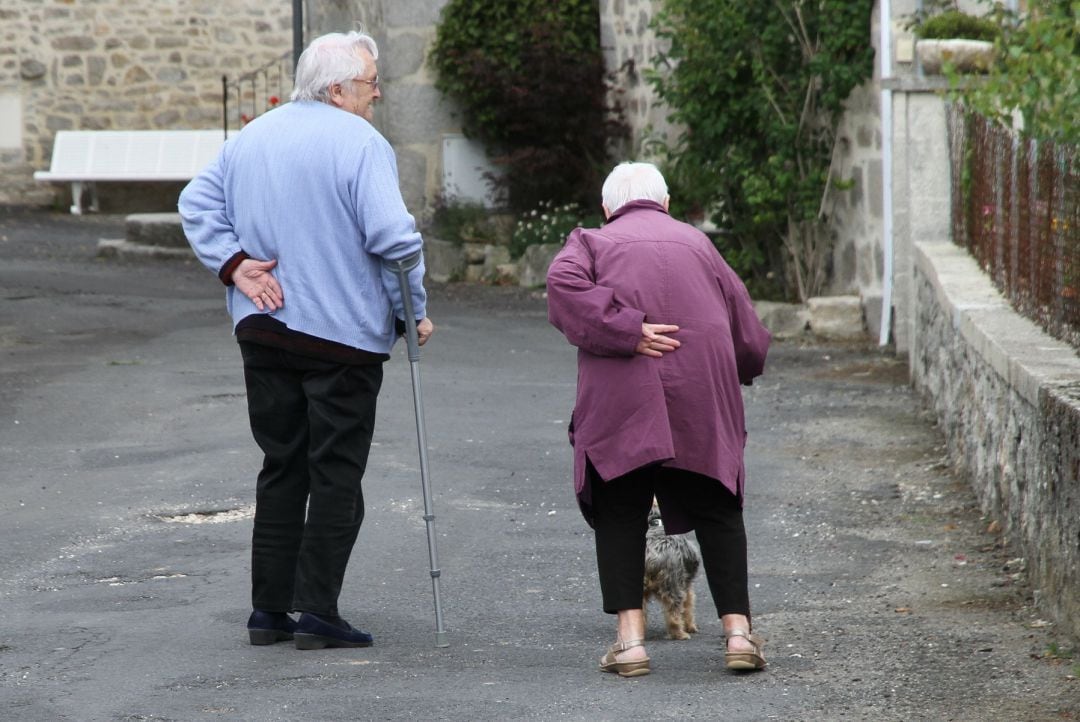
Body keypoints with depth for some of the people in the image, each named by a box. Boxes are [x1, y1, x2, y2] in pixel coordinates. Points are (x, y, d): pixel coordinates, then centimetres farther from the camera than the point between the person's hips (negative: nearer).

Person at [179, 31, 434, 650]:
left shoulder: (253, 137, 12)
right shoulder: (361, 145, -12)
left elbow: (198, 204, 13)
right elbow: (392, 235, -19)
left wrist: (235, 264, 3)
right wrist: (415, 310, -8)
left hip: (263, 332, 7)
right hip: (344, 335, -6)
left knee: (281, 468, 14)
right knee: (337, 475, 1)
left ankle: (269, 609, 13)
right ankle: (318, 613, -1)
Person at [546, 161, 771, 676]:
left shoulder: (593, 242, 14)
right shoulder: (696, 243, 20)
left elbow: (564, 285, -10)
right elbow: (747, 333, 19)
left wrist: (626, 331, -13)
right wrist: (742, 369, 38)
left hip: (620, 402, -2)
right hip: (704, 399, 2)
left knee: (620, 515, 6)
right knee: (717, 512, 10)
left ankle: (629, 638, -3)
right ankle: (738, 631, 2)